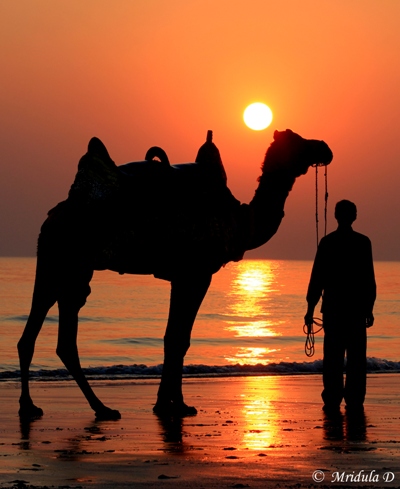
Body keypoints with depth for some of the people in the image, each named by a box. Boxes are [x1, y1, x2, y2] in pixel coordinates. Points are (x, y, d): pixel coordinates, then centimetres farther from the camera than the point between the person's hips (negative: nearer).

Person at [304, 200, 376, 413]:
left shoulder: (327, 242, -3)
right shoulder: (363, 242, 0)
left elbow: (317, 278, -2)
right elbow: (369, 280, 2)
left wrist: (310, 308, 3)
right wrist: (369, 308, 10)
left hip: (333, 308, -1)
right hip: (358, 308, 1)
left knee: (333, 356, 2)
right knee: (356, 357, 5)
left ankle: (333, 400, -1)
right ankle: (354, 401, 2)